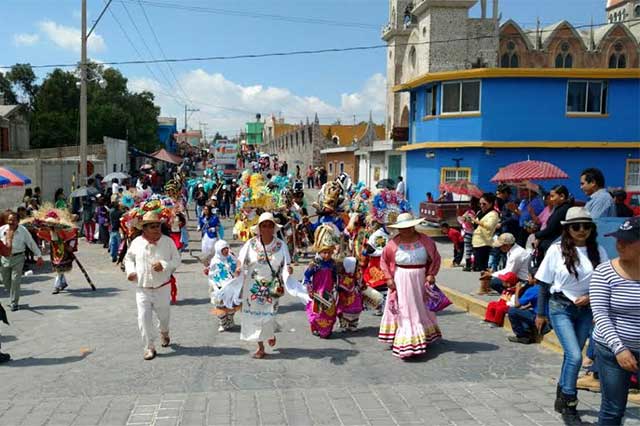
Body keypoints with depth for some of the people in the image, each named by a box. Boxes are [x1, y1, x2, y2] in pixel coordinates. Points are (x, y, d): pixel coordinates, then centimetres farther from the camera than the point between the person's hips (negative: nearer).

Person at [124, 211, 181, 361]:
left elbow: (177, 260, -3)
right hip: (142, 288, 0)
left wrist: (164, 265, -21)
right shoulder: (137, 242, -2)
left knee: (163, 315, 16)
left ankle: (164, 333, 49)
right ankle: (149, 347, 8)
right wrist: (130, 271, -3)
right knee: (144, 318, -5)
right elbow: (128, 258, 14)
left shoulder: (168, 242, -6)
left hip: (162, 288, 0)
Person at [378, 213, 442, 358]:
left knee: (421, 309, 16)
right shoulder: (393, 243, -10)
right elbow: (384, 261, 2)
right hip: (401, 282, -2)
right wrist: (389, 278, -6)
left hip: (420, 282, 2)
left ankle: (424, 337, 34)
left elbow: (435, 258, 5)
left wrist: (431, 274, -7)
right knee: (404, 312, 3)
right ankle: (406, 342, 11)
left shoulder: (426, 241, -7)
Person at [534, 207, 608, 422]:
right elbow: (544, 283, -2)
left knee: (571, 355, 11)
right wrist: (540, 313, 1)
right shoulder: (557, 250, -9)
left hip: (586, 309, 3)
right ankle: (569, 403, 5)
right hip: (560, 307, -3)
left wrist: (591, 297, -12)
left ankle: (562, 398, 29)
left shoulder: (598, 251, -2)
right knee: (575, 356, -12)